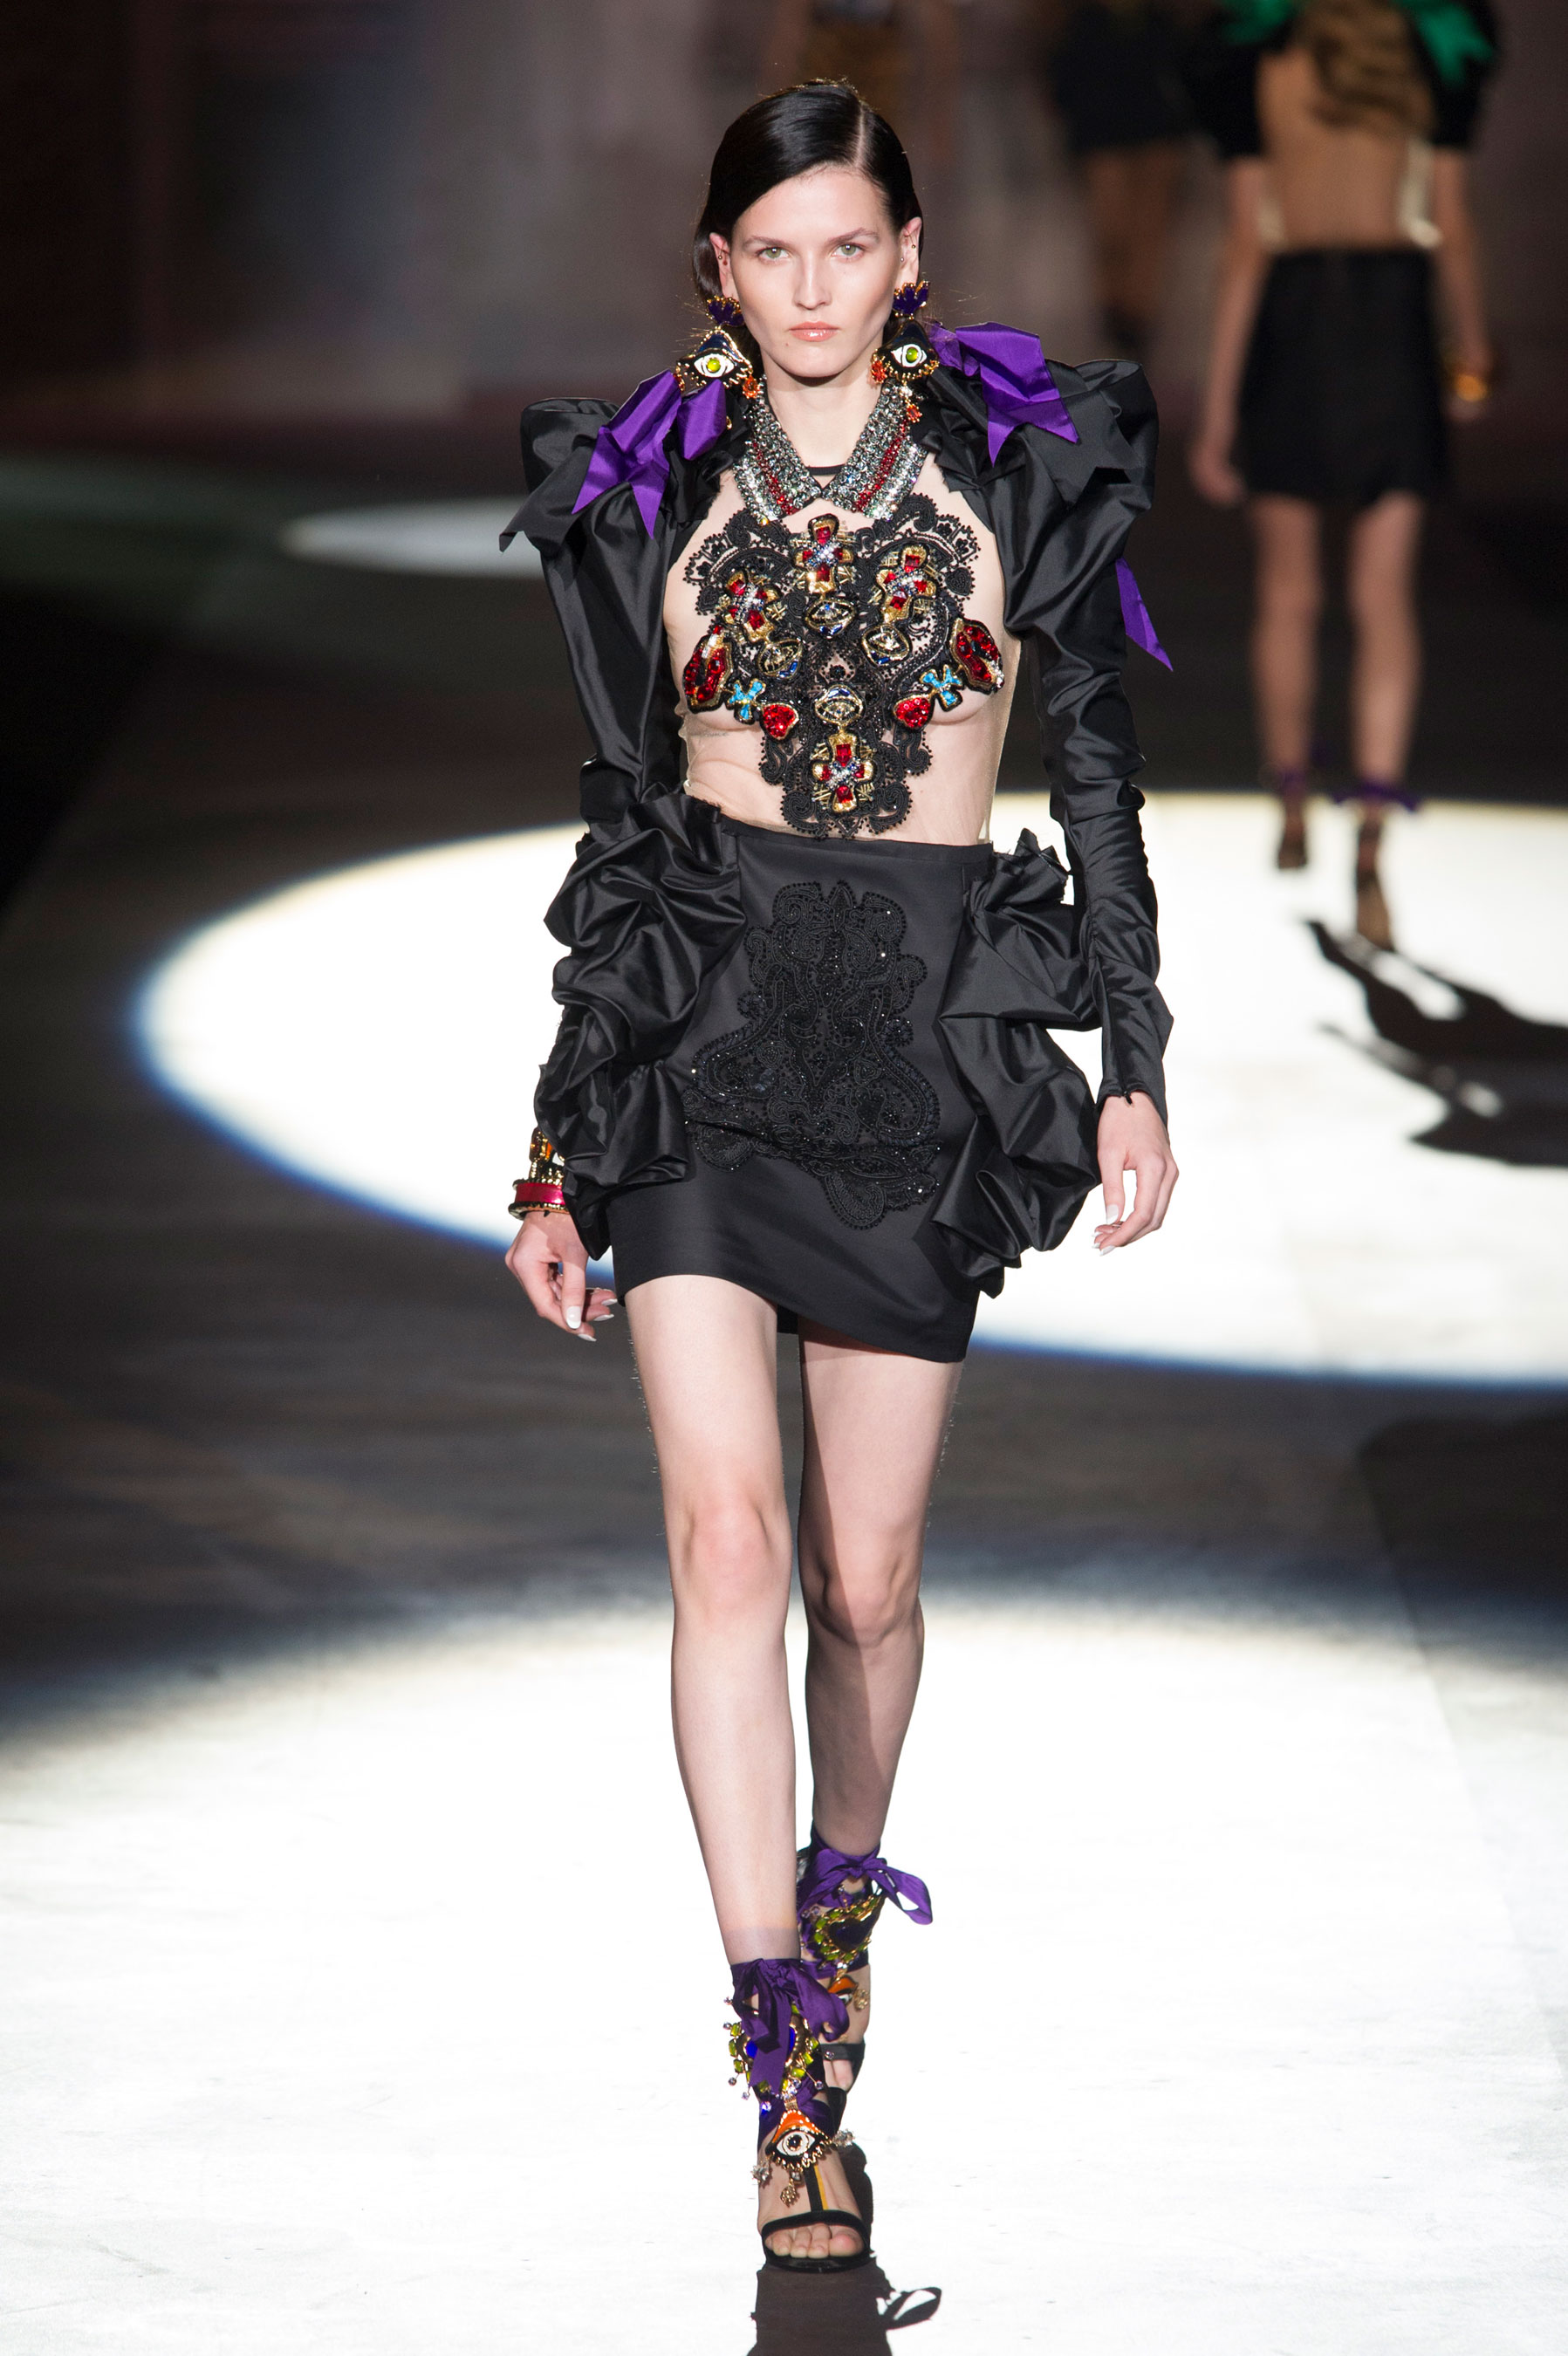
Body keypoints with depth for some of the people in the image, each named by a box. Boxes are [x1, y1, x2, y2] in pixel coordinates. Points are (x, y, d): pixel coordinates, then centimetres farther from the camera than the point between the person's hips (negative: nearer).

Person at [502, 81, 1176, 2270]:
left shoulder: (1018, 465, 5)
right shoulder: (650, 492, 7)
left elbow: (1097, 775, 9)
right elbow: (624, 819, 12)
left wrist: (1134, 1067, 3)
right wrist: (559, 1144, 12)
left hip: (928, 1037, 0)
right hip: (702, 1023, 0)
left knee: (865, 1575, 5)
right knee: (729, 1534, -15)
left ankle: (844, 1874, 37)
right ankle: (791, 2067, -15)